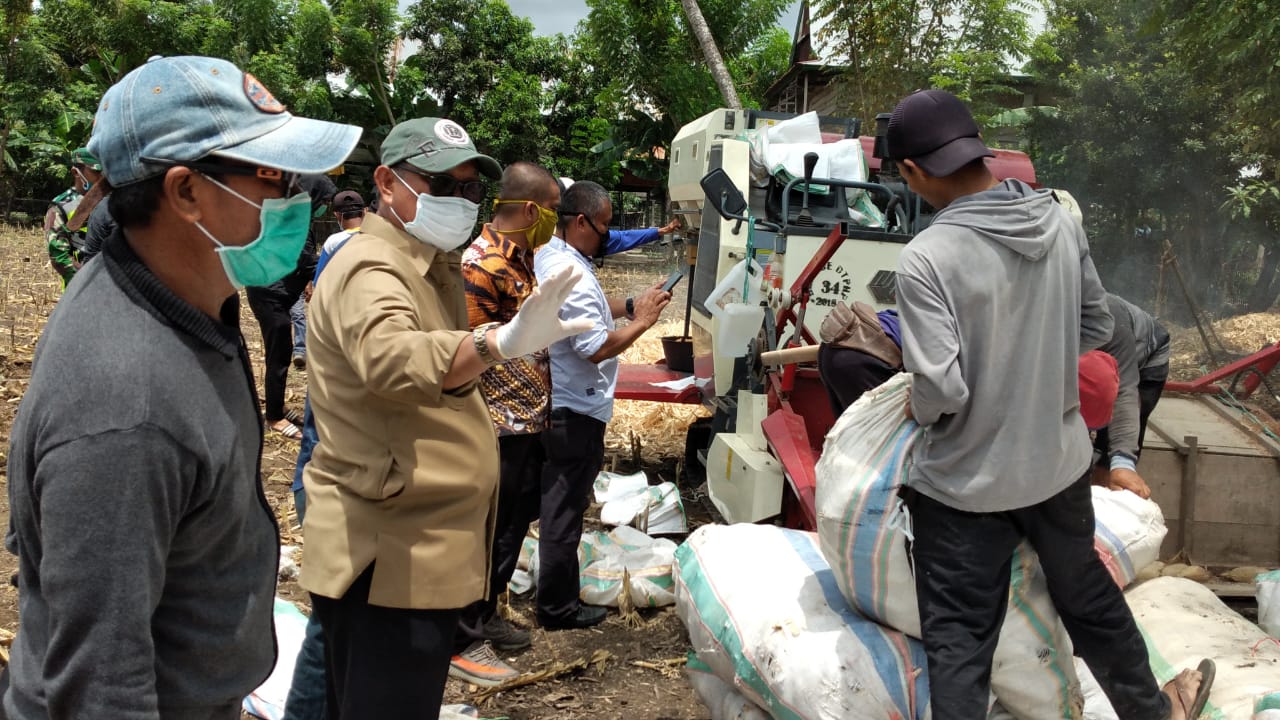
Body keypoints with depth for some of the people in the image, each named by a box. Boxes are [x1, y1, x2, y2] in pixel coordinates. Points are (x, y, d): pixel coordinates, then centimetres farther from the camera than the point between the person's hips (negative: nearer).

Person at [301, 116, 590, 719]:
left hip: (424, 550, 10)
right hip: (388, 558, -10)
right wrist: (499, 344, -56)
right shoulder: (370, 270, -17)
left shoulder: (435, 270, 16)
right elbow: (391, 357, -41)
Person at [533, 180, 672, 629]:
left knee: (558, 502, 22)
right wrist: (641, 322, -15)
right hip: (576, 411, -11)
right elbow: (596, 347, -27)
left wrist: (630, 305, 7)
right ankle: (557, 608, 14)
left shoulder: (550, 257, 8)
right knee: (564, 508, 1)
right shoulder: (570, 273, -25)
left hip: (559, 403, 11)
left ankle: (556, 594, 38)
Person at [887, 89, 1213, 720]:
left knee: (957, 642, 8)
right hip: (1058, 462, 6)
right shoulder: (1060, 222, -6)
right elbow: (1096, 327, 5)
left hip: (964, 484, -5)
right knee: (1087, 594, 28)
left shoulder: (925, 259, -24)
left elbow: (941, 389, -26)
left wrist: (916, 407, -4)